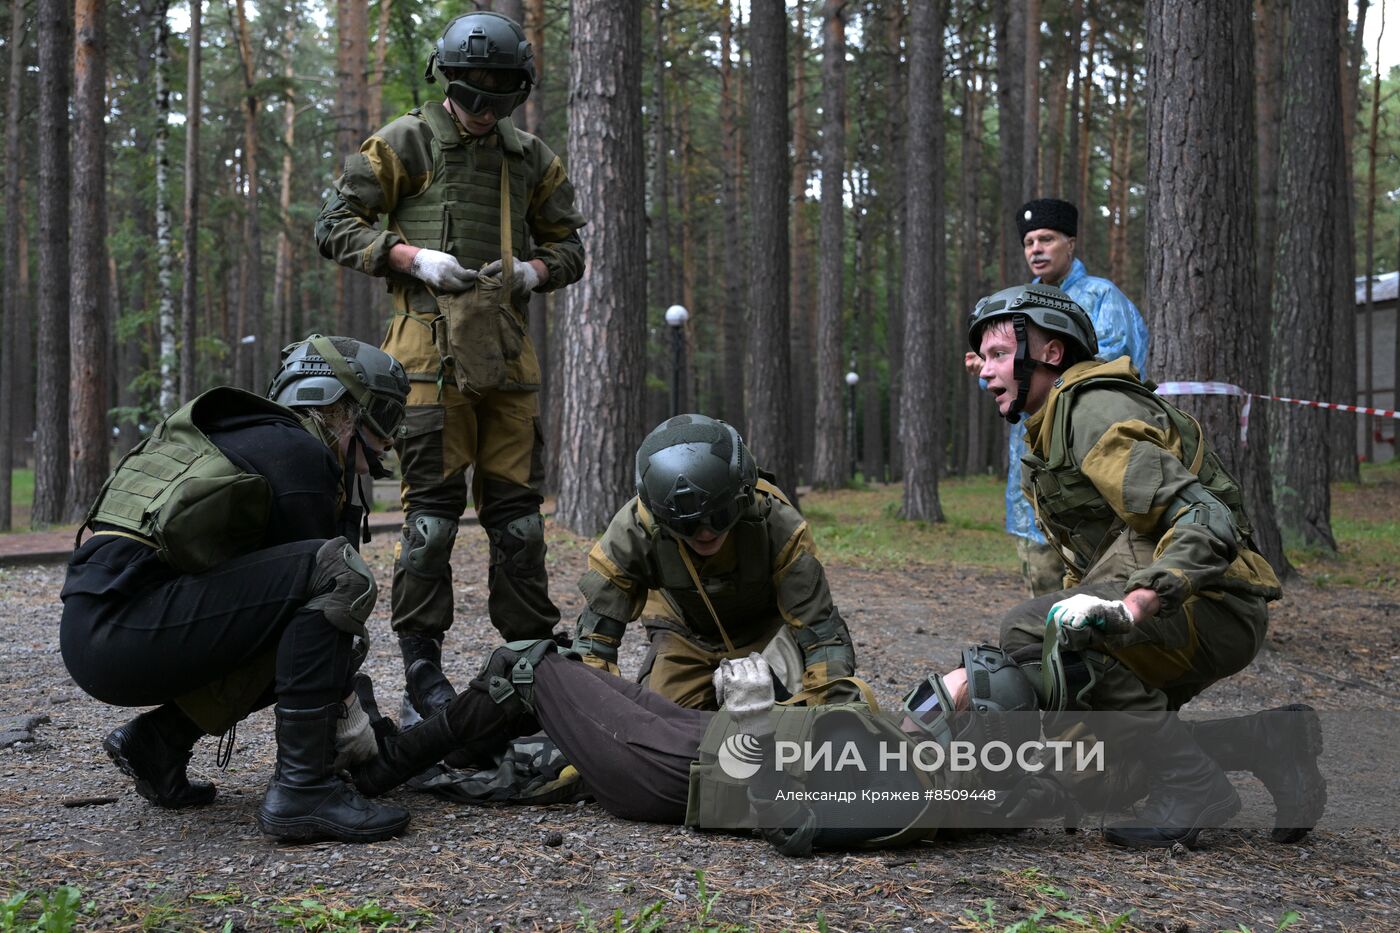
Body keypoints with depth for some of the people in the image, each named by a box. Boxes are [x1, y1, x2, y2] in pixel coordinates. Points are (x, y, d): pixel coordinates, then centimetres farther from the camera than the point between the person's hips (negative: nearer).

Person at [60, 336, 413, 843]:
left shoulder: (252, 436, 25)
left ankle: (158, 739, 14)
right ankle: (302, 787, -19)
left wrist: (339, 692, 26)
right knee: (336, 572, -18)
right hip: (125, 626, -10)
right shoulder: (298, 452, -5)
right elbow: (323, 572, -3)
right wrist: (347, 711, 6)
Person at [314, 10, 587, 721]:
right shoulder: (405, 144, 2)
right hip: (430, 349, -4)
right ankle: (420, 669, -1)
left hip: (508, 351, 5)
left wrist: (531, 271, -1)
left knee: (517, 508, 7)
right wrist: (415, 258, -12)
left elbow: (568, 245, 22)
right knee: (433, 507, -7)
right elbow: (335, 226, 1)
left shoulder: (531, 159, 15)